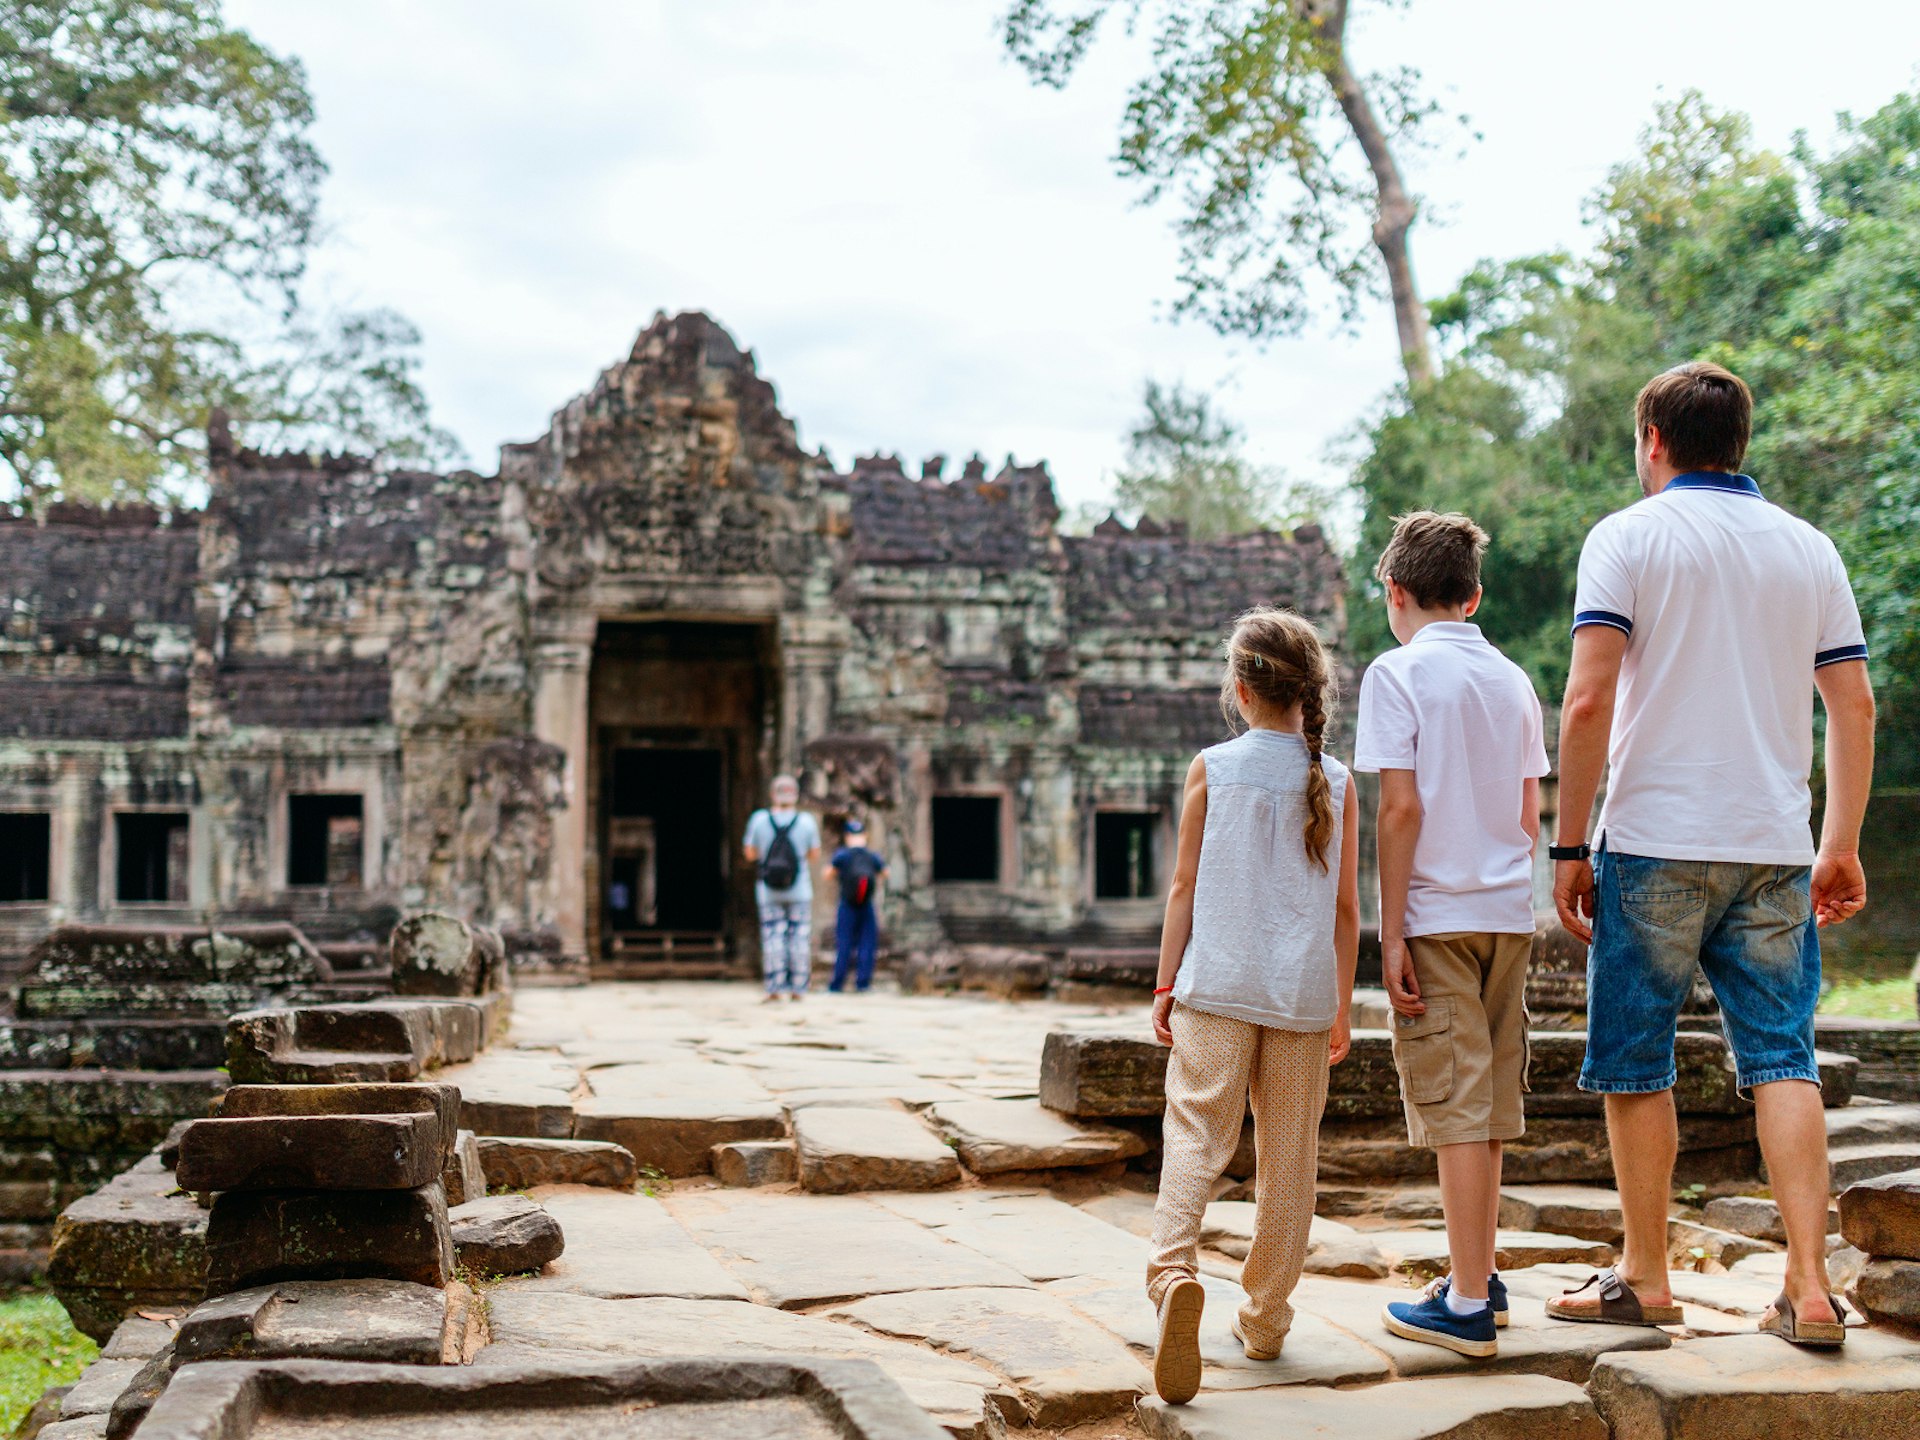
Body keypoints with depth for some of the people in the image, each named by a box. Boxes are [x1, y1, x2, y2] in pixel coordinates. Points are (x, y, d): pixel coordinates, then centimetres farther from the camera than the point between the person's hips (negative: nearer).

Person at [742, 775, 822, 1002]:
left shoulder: (759, 819, -7)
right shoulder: (807, 821, -8)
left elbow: (750, 854, 2)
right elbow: (814, 855, 3)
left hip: (768, 891, 0)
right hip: (799, 891, 0)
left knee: (772, 937, 4)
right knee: (799, 938, 6)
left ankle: (774, 988, 0)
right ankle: (797, 989, 5)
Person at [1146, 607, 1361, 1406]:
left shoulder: (1212, 769, -1)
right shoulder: (1337, 781, 5)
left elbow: (1184, 887, 0)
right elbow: (1345, 907, 7)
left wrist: (1166, 984, 7)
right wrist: (1341, 1007, 15)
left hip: (1217, 984, -2)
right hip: (1302, 992, 2)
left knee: (1195, 1134, -5)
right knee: (1289, 1156, 10)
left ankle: (1174, 1271, -30)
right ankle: (1264, 1318, 17)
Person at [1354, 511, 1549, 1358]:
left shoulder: (1399, 674, -7)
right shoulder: (1512, 679, 12)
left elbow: (1401, 809, -14)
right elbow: (1531, 816, 12)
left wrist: (1392, 932, -12)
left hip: (1438, 914, -6)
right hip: (1510, 911, 6)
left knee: (1456, 1105, -5)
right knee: (1487, 1100, 15)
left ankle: (1468, 1307, -2)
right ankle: (1478, 1278, 26)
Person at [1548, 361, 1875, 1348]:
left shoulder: (1629, 537, -2)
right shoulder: (1809, 548, 10)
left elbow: (1588, 701, -11)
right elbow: (1854, 707, 10)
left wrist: (1570, 846, -6)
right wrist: (1843, 847, 16)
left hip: (1656, 840, -4)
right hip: (1775, 846, 4)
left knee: (1636, 1062, 7)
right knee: (1781, 1054, 6)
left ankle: (1644, 1278, 14)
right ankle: (1809, 1287, -1)